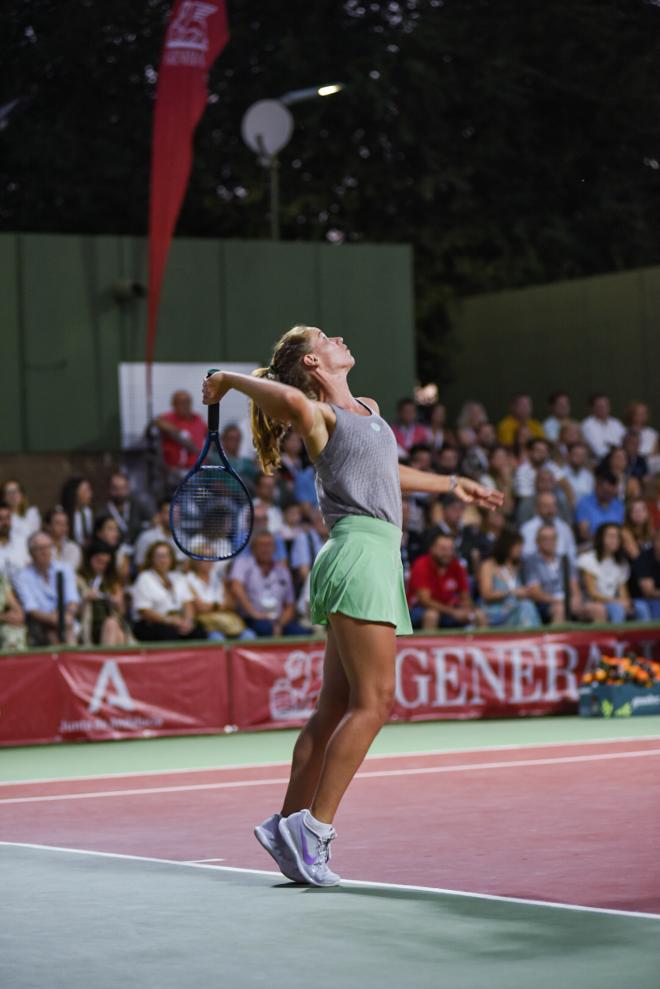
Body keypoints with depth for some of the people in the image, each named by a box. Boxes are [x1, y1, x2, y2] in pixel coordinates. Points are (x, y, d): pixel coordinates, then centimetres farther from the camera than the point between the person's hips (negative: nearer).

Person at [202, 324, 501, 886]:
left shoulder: (369, 410, 22)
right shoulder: (319, 414, -4)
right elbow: (292, 400, -30)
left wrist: (449, 484, 52)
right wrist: (230, 381, -15)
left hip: (380, 560, 8)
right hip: (358, 551, -8)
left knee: (337, 708, 7)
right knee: (373, 702, -14)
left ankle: (289, 826, 10)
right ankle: (314, 827, -14)